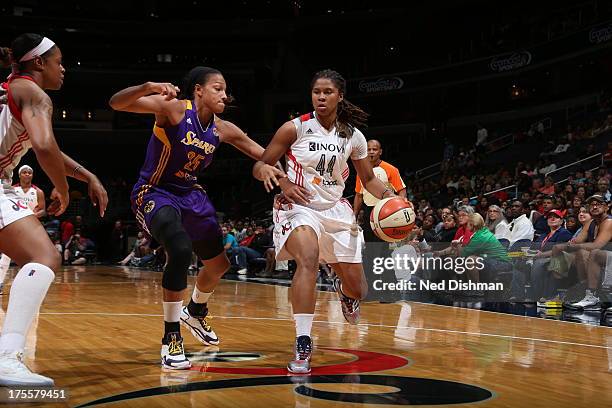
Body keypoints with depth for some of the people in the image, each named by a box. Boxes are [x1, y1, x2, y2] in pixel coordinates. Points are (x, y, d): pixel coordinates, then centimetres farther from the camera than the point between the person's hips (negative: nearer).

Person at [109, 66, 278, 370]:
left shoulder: (223, 130, -2)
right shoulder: (174, 108, -18)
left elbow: (264, 156, 8)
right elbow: (116, 103, -29)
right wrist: (148, 87, -46)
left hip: (190, 194, 7)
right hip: (154, 193, -7)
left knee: (219, 263, 15)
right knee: (181, 250, -33)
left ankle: (195, 313, 48)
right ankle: (171, 338, -19)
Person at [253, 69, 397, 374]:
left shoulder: (353, 136, -1)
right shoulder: (295, 128, -10)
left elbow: (368, 179, 11)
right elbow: (260, 167, -6)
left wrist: (390, 197, -8)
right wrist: (279, 180, -27)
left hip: (335, 210, 4)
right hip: (298, 208, -4)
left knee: (357, 290, 5)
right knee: (309, 260, -35)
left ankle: (342, 288, 46)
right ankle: (303, 346, -30)